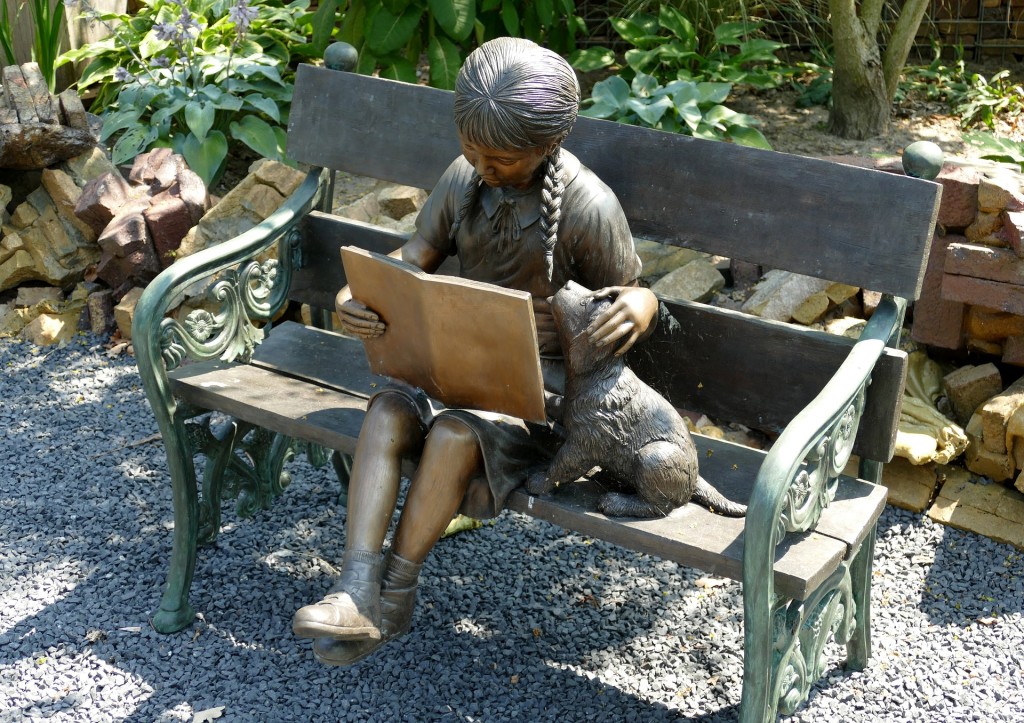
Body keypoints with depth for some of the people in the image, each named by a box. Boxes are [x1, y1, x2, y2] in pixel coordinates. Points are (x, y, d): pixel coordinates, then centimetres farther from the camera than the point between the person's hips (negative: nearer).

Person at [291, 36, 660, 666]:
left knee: (454, 433, -32)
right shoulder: (464, 177, 2)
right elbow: (413, 260, 6)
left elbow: (632, 296, -3)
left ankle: (396, 592, -12)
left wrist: (640, 306, -29)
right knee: (387, 411, -25)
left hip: (545, 380, -5)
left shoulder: (589, 205, -13)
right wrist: (358, 298, -17)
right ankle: (357, 592, -30)